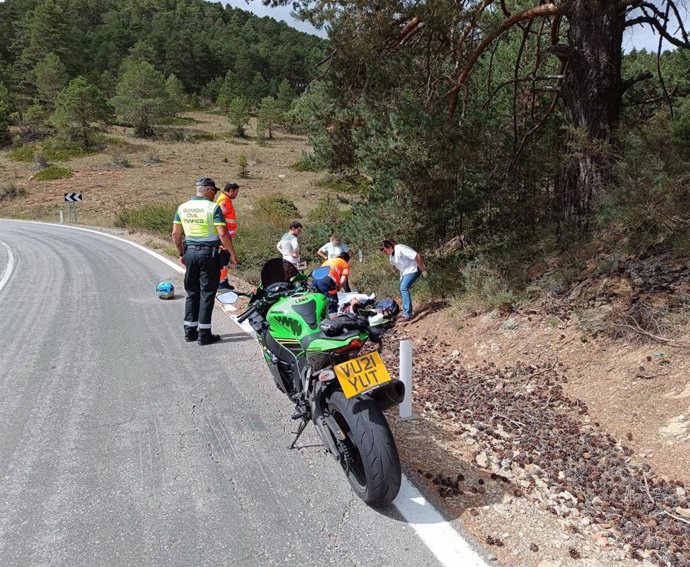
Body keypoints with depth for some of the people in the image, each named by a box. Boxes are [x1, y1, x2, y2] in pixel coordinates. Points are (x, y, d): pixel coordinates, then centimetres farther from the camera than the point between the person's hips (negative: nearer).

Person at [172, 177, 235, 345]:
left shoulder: (182, 207, 6)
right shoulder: (213, 207, -11)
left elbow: (175, 234, 9)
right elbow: (223, 234, -17)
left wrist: (181, 254, 19)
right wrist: (232, 254, -7)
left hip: (190, 252, 5)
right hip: (209, 253, -5)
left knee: (192, 293, 14)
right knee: (207, 294, 1)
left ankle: (190, 331, 18)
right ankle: (204, 334, 4)